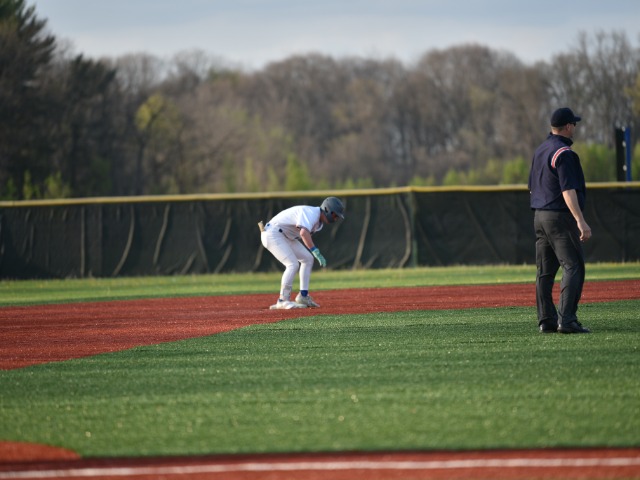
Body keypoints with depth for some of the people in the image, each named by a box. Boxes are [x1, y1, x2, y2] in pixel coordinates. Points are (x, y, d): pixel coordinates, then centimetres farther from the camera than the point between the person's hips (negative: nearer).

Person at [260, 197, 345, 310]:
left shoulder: (319, 222, 9)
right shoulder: (311, 214, -24)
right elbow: (304, 233, -39)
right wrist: (316, 252, -44)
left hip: (286, 237, 11)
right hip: (273, 233, -11)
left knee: (308, 259, 10)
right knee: (293, 264, -19)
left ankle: (303, 296, 9)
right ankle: (283, 301, -16)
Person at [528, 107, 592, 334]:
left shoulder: (540, 151, 14)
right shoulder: (564, 153, -15)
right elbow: (567, 190, -23)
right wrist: (580, 221, -29)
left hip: (539, 216, 10)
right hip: (560, 217, -9)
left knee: (545, 271, 10)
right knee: (573, 266, -10)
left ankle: (546, 320, 12)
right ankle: (566, 319, -18)